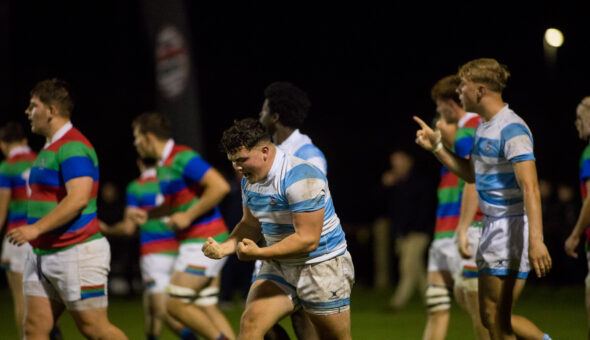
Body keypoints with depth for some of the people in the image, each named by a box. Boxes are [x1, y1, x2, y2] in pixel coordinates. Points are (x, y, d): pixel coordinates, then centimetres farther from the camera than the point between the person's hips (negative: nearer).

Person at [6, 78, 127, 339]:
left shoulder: (73, 148, -16)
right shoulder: (50, 148, 17)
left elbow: (78, 198, -27)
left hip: (77, 254, -10)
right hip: (42, 255, 10)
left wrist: (36, 228, -30)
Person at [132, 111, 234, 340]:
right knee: (206, 308, 8)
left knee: (175, 304, -8)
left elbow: (220, 186, -23)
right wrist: (148, 215, 16)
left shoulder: (182, 158, -15)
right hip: (196, 242, 10)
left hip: (203, 242, -10)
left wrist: (188, 216, -20)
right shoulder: (163, 165, 15)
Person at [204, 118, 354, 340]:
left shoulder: (300, 178, -23)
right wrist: (224, 247, -1)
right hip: (279, 267, 7)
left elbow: (308, 240, -26)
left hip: (321, 268, -6)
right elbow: (251, 224, 18)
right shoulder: (250, 180, 3)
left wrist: (259, 253, -29)